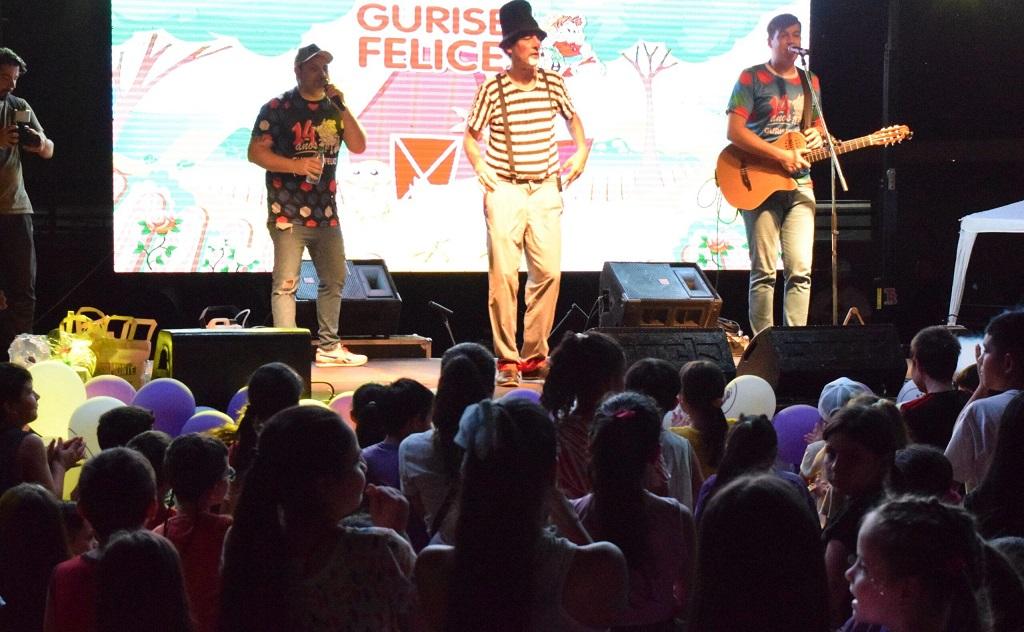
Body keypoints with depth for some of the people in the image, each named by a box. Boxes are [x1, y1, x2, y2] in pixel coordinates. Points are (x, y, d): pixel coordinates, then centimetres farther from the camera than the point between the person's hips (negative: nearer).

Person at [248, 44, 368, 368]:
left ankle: (329, 347, 25)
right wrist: (296, 165, -20)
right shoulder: (279, 107, -3)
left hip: (325, 212, 7)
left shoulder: (333, 108, 13)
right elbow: (256, 152, -9)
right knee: (286, 284, -8)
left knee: (334, 280, 14)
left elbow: (358, 146, 2)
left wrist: (342, 107, -8)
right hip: (288, 212, -7)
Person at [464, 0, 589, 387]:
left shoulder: (553, 83, 5)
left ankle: (534, 357, 10)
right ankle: (506, 360, -1)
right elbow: (471, 136, 4)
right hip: (505, 190, -3)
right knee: (503, 275, -9)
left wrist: (581, 150, 6)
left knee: (548, 273, -1)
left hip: (546, 189, 3)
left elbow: (572, 118, 23)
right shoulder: (493, 89, -4)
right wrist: (479, 165, -14)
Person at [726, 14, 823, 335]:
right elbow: (734, 131, -10)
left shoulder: (809, 82, 16)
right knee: (764, 272, -5)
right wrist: (781, 156, -16)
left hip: (799, 183, 4)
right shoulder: (752, 77, 0)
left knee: (800, 270, -5)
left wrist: (817, 135, 2)